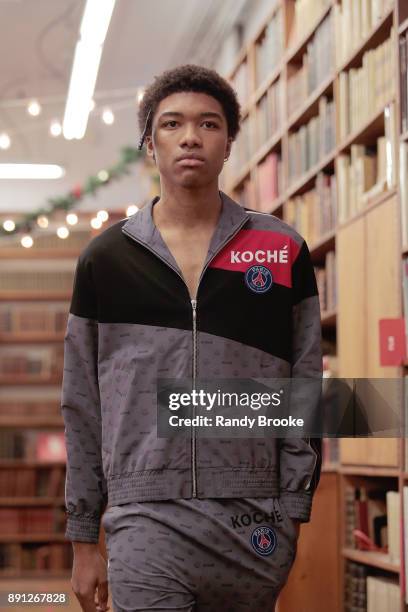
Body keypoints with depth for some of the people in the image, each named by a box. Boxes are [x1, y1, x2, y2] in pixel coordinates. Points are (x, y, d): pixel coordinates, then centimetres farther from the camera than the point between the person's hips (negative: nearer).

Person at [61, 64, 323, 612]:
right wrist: (83, 540, 8)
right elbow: (81, 408, 9)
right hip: (146, 526, 0)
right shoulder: (106, 257, 8)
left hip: (252, 525, 1)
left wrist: (292, 516, 0)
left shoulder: (283, 252, 7)